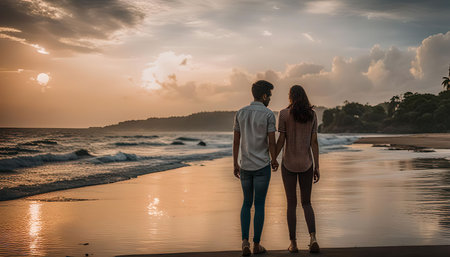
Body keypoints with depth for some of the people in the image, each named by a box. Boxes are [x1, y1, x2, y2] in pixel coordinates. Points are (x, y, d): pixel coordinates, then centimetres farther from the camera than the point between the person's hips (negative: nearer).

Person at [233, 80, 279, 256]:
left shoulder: (240, 113, 4)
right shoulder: (268, 114, -9)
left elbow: (236, 141, 5)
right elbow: (272, 142, -10)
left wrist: (235, 164, 12)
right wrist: (274, 160, 7)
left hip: (245, 166, 4)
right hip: (262, 166, -4)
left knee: (247, 203, 15)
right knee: (259, 205, 5)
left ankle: (245, 241, 2)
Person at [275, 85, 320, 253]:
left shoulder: (284, 114, -7)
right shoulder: (312, 114, 0)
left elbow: (281, 140, -9)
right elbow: (314, 142, -2)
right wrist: (317, 167, 1)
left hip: (289, 163, -2)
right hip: (306, 163, 2)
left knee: (291, 204, 7)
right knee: (306, 203, 10)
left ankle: (293, 243, 7)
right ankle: (313, 238, -10)